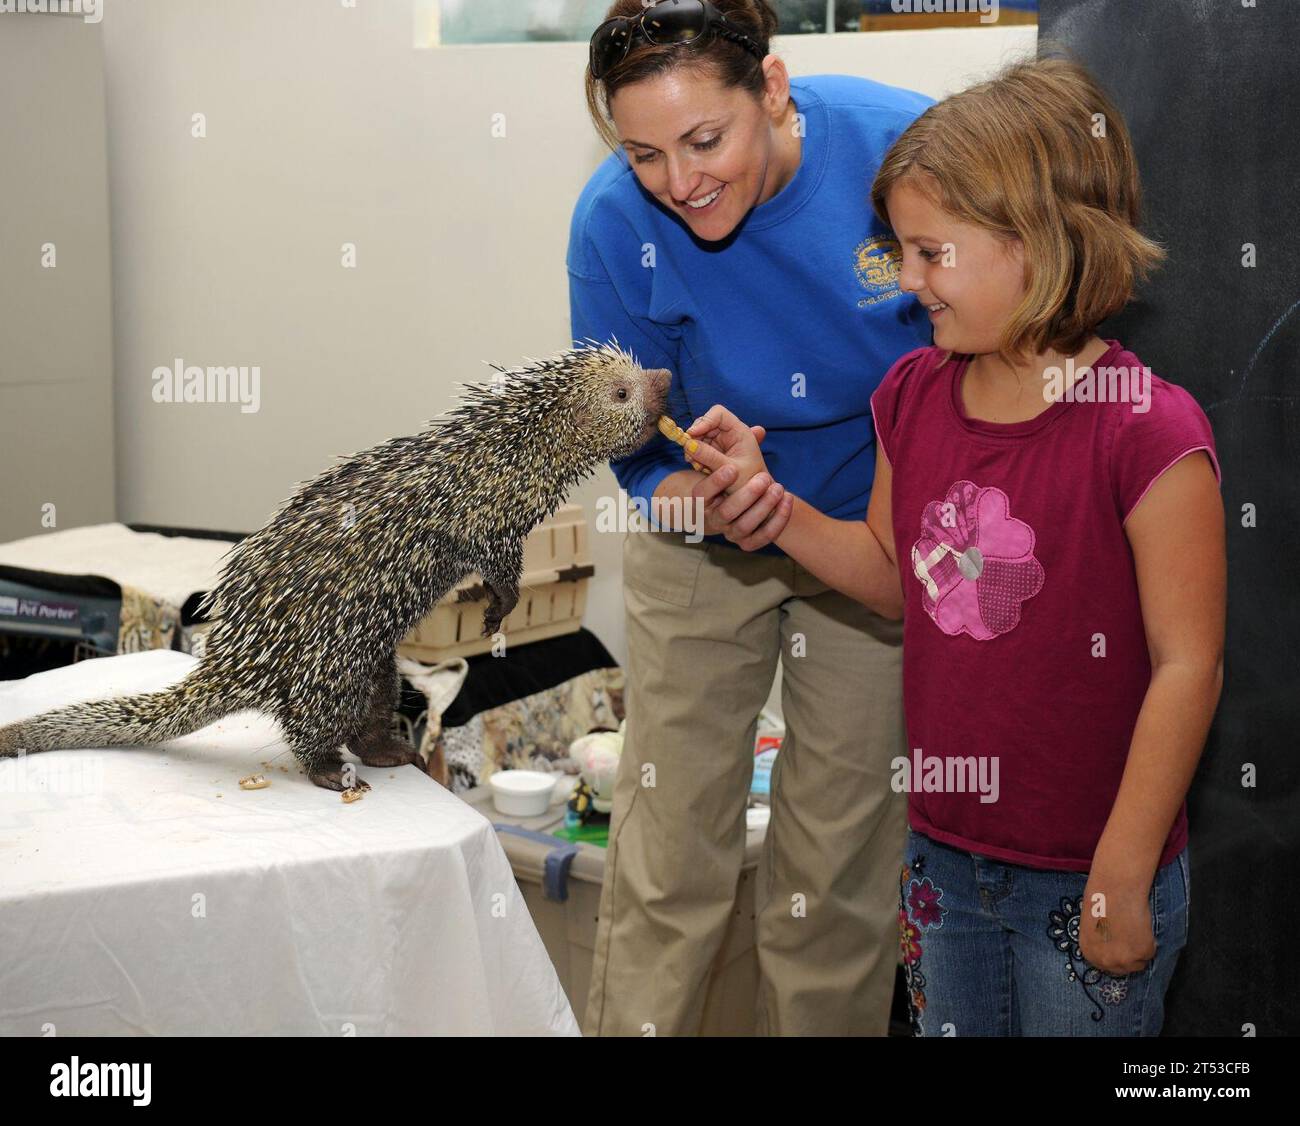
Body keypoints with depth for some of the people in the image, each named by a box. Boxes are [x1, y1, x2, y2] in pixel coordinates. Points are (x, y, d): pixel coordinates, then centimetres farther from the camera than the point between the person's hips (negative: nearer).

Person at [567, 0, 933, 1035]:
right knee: (668, 859, 5)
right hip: (704, 556, 0)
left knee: (841, 869, 8)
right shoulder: (617, 222, -22)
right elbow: (636, 451, -11)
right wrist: (691, 496, -34)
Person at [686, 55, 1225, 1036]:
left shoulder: (1145, 431, -21)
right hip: (944, 854, 6)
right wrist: (768, 506, -3)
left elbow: (1187, 667, -18)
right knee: (947, 1026, 22)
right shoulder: (914, 396, -1)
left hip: (1083, 879, -6)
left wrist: (1121, 880, -16)